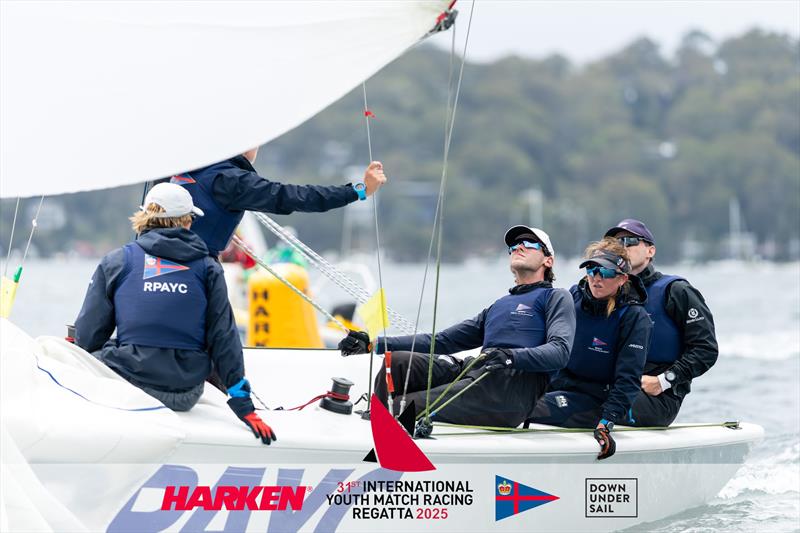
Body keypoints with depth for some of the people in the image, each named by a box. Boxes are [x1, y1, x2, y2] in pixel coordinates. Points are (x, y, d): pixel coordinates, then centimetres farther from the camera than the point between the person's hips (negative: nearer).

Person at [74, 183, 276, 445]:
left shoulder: (117, 261, 1)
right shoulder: (208, 268, 5)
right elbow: (223, 337, 3)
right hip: (186, 397, 2)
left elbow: (88, 335, 2)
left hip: (130, 382, -2)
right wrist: (244, 406, 5)